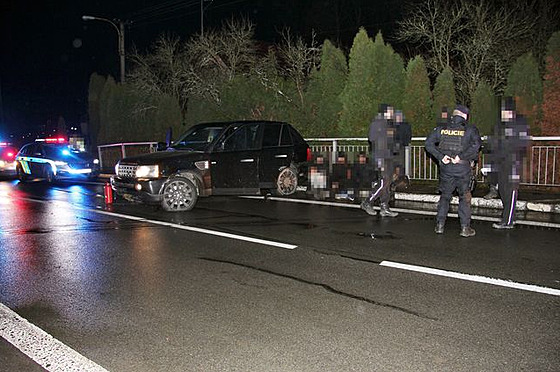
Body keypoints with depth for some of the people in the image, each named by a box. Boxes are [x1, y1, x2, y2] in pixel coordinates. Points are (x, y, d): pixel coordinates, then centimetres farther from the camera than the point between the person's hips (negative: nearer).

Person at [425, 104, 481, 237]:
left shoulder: (441, 128, 6)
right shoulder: (470, 129, -2)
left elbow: (428, 143, -2)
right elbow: (476, 144, -18)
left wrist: (440, 156, -6)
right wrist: (461, 157, -16)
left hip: (446, 168, 2)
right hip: (463, 168, -2)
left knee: (445, 196, 15)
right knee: (464, 197, 8)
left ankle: (440, 225, 14)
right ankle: (465, 228, 8)